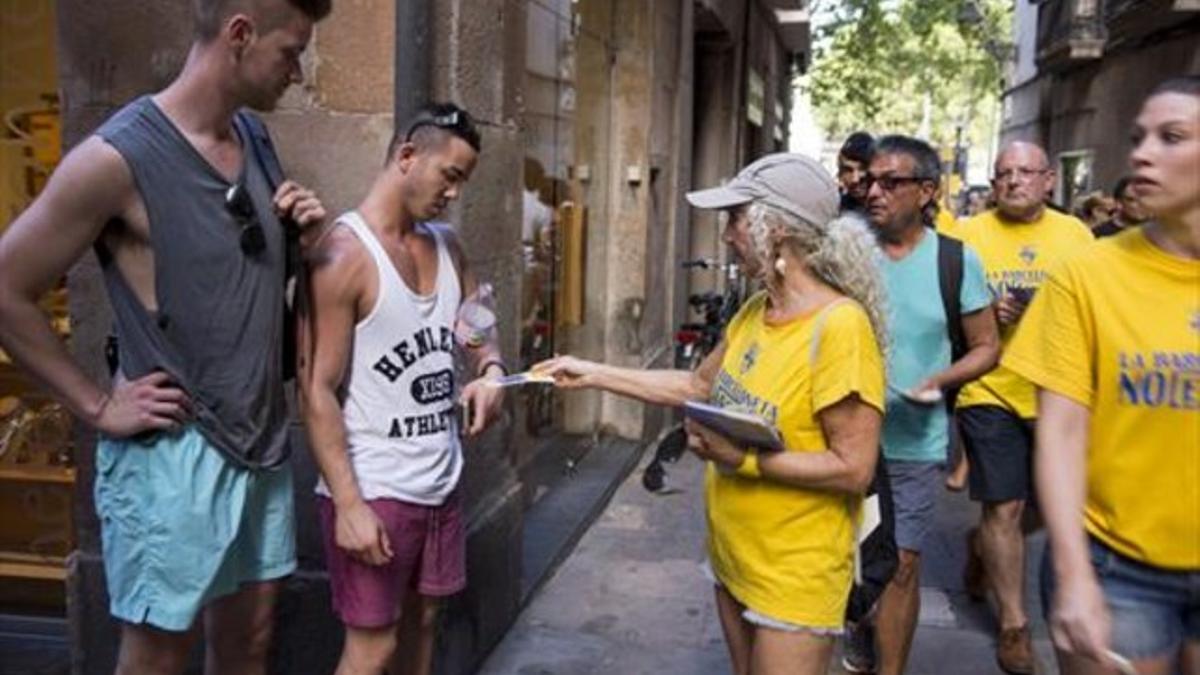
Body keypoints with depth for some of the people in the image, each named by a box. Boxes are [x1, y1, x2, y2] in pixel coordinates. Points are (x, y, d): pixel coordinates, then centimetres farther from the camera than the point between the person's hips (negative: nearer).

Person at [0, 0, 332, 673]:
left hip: (261, 442, 7)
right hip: (174, 452, -7)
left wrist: (300, 234, 0)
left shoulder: (253, 138, 7)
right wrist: (98, 406, -10)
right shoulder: (118, 157, -17)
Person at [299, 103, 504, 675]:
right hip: (374, 490, -7)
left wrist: (491, 371, -7)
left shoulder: (446, 246, 8)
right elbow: (318, 389, -17)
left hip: (440, 483, 7)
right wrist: (348, 502, -21)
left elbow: (477, 325, 18)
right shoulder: (345, 254, -16)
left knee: (423, 619, 18)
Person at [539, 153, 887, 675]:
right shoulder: (754, 312, 2)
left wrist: (744, 459, -25)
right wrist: (592, 374, 12)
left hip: (794, 572, -8)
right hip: (733, 553, 8)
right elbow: (697, 387, 13)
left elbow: (853, 470, -23)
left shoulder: (839, 325, -24)